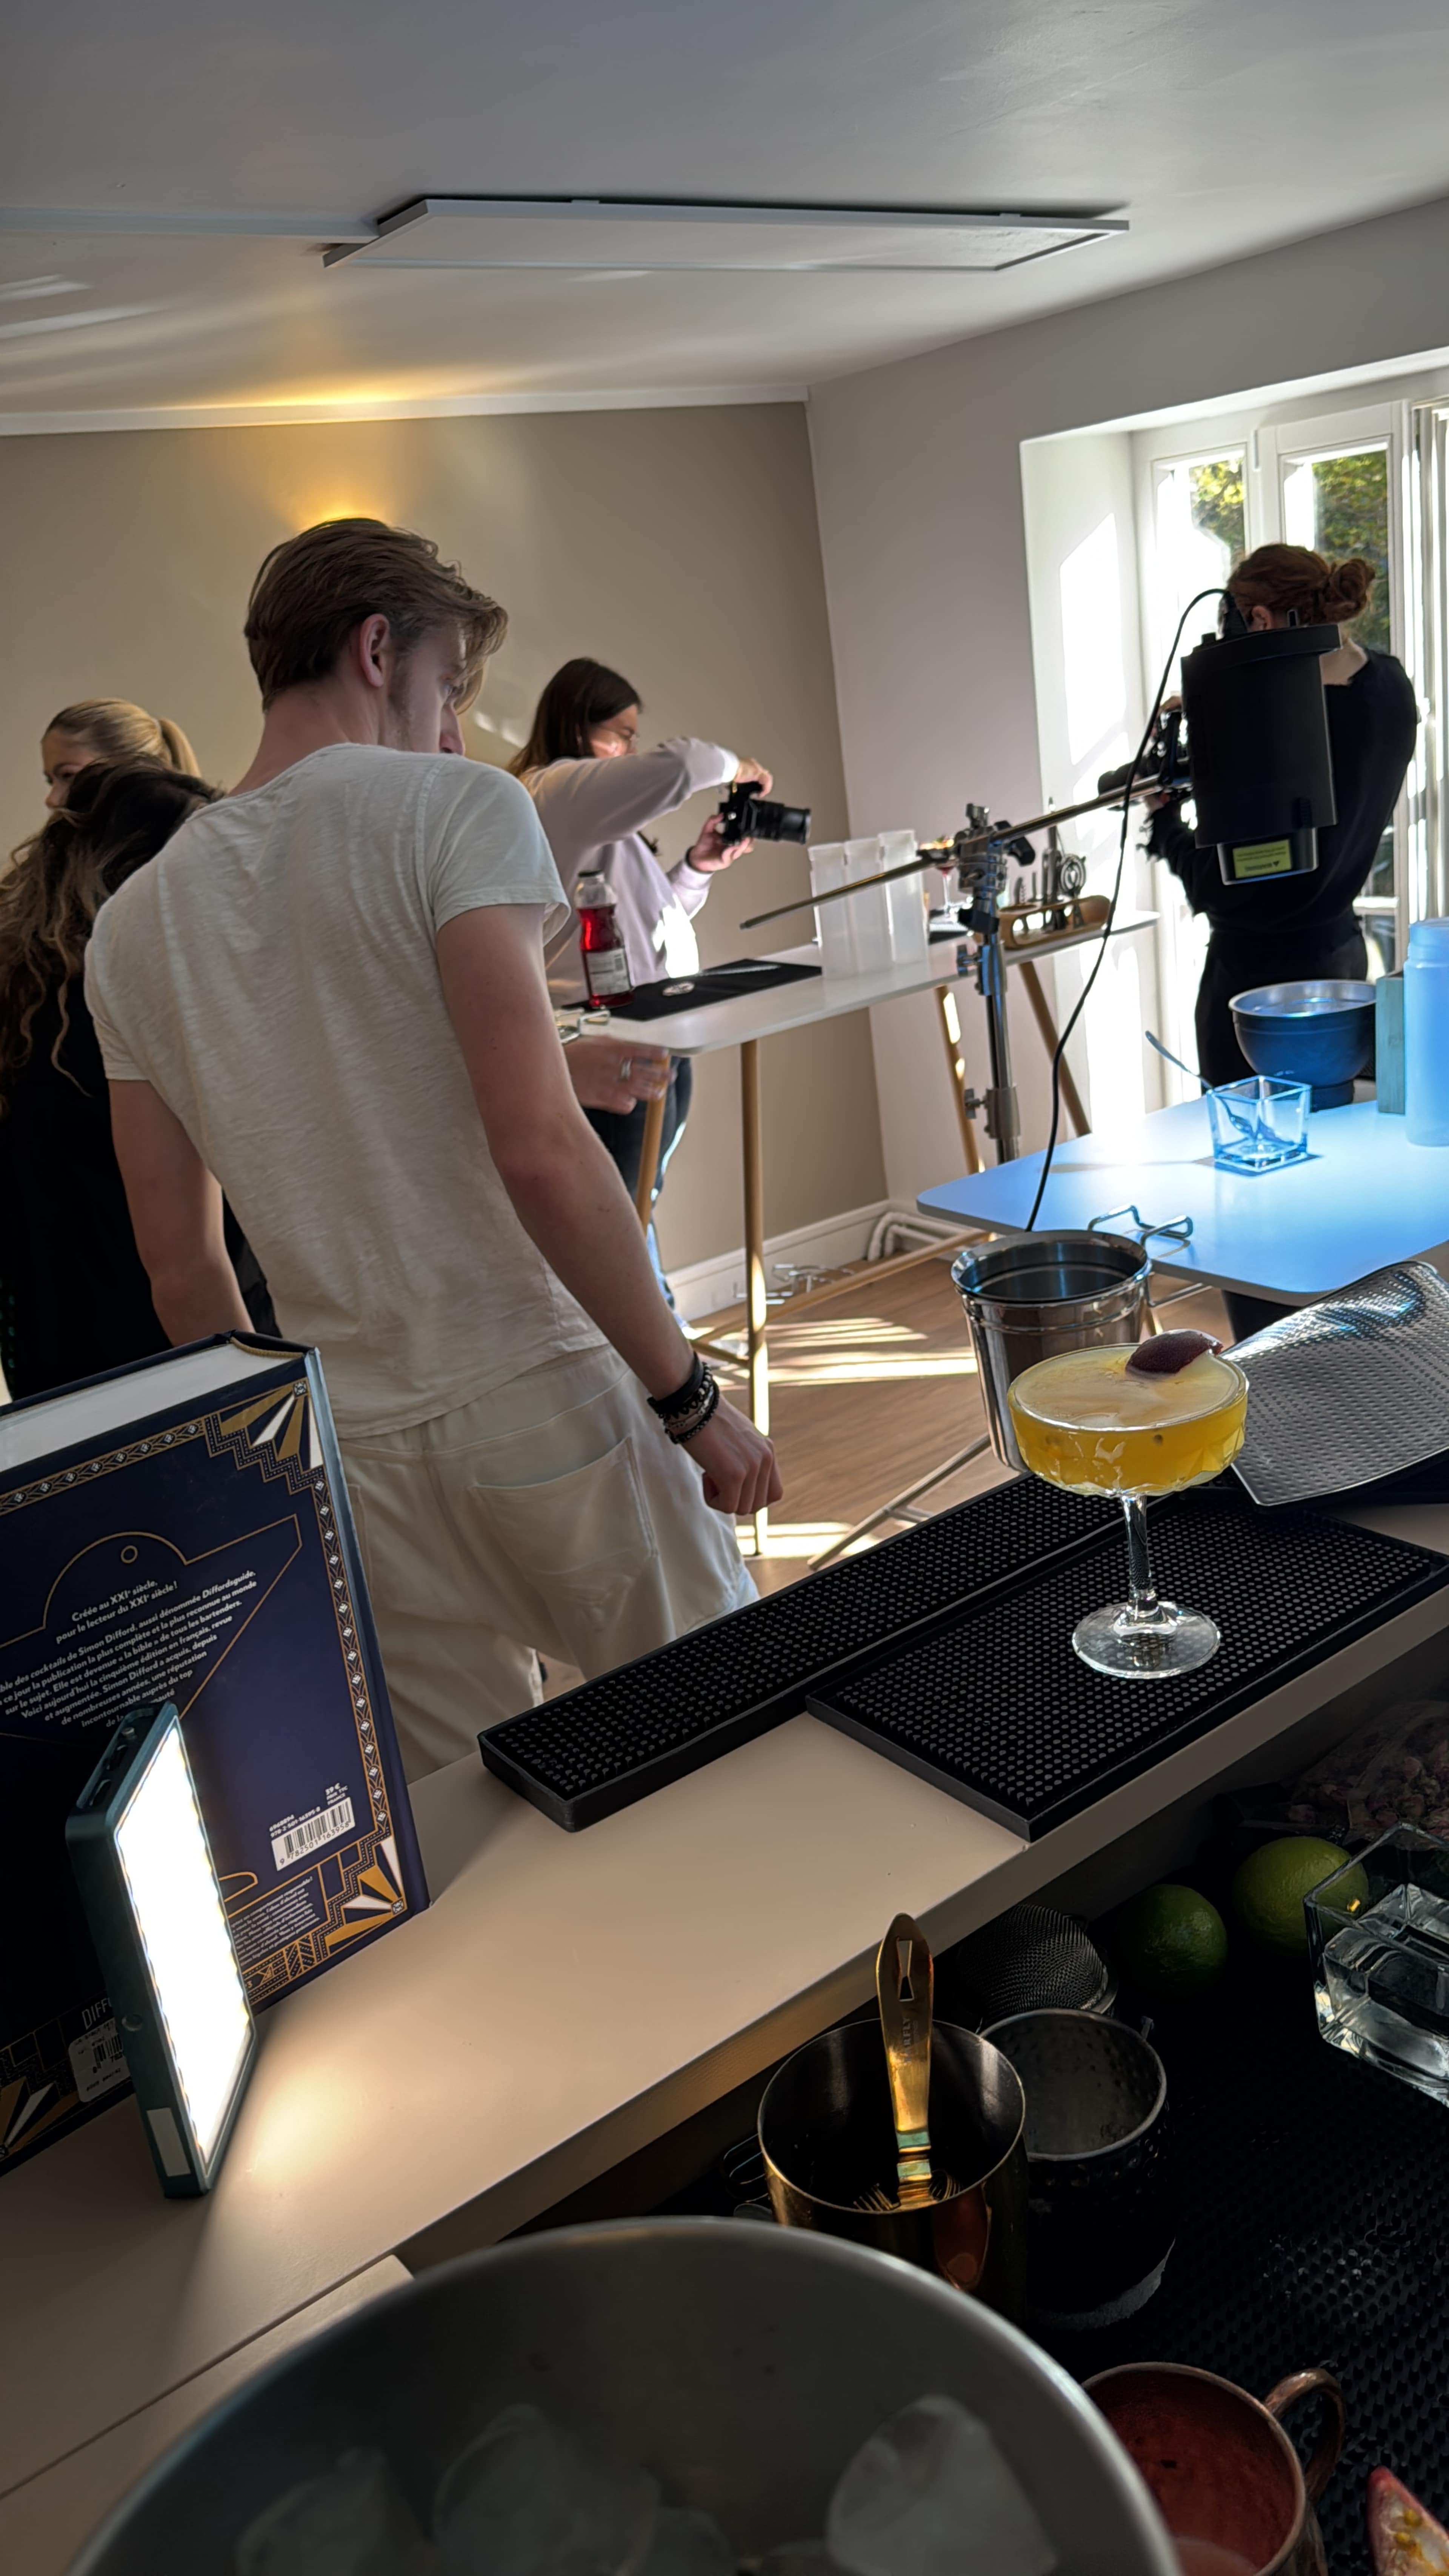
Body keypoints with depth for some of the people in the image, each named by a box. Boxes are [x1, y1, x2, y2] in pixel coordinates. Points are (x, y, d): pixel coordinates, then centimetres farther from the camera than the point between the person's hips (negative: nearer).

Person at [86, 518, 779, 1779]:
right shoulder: (455, 807, -8)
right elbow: (538, 1149, -19)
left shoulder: (132, 927, 9)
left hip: (352, 1453, 5)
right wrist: (689, 1394, -11)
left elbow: (180, 1266, 11)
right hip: (547, 1407, -5)